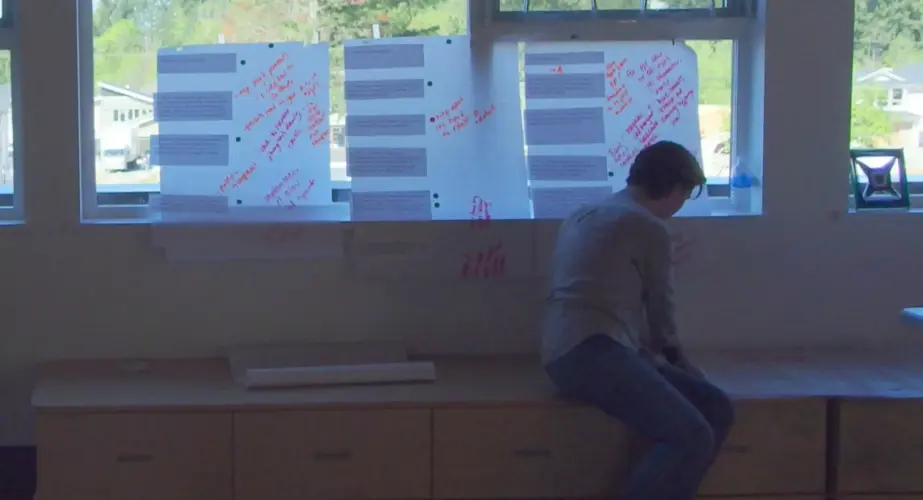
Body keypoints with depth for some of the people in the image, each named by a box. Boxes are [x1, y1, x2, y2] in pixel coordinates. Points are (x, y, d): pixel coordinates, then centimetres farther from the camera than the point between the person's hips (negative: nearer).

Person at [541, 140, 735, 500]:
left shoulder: (588, 215, 25)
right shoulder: (650, 228, -2)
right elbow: (659, 312, 10)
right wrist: (668, 352, 31)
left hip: (576, 352, 10)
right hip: (590, 352, -10)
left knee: (716, 408, 3)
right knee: (692, 436, -24)